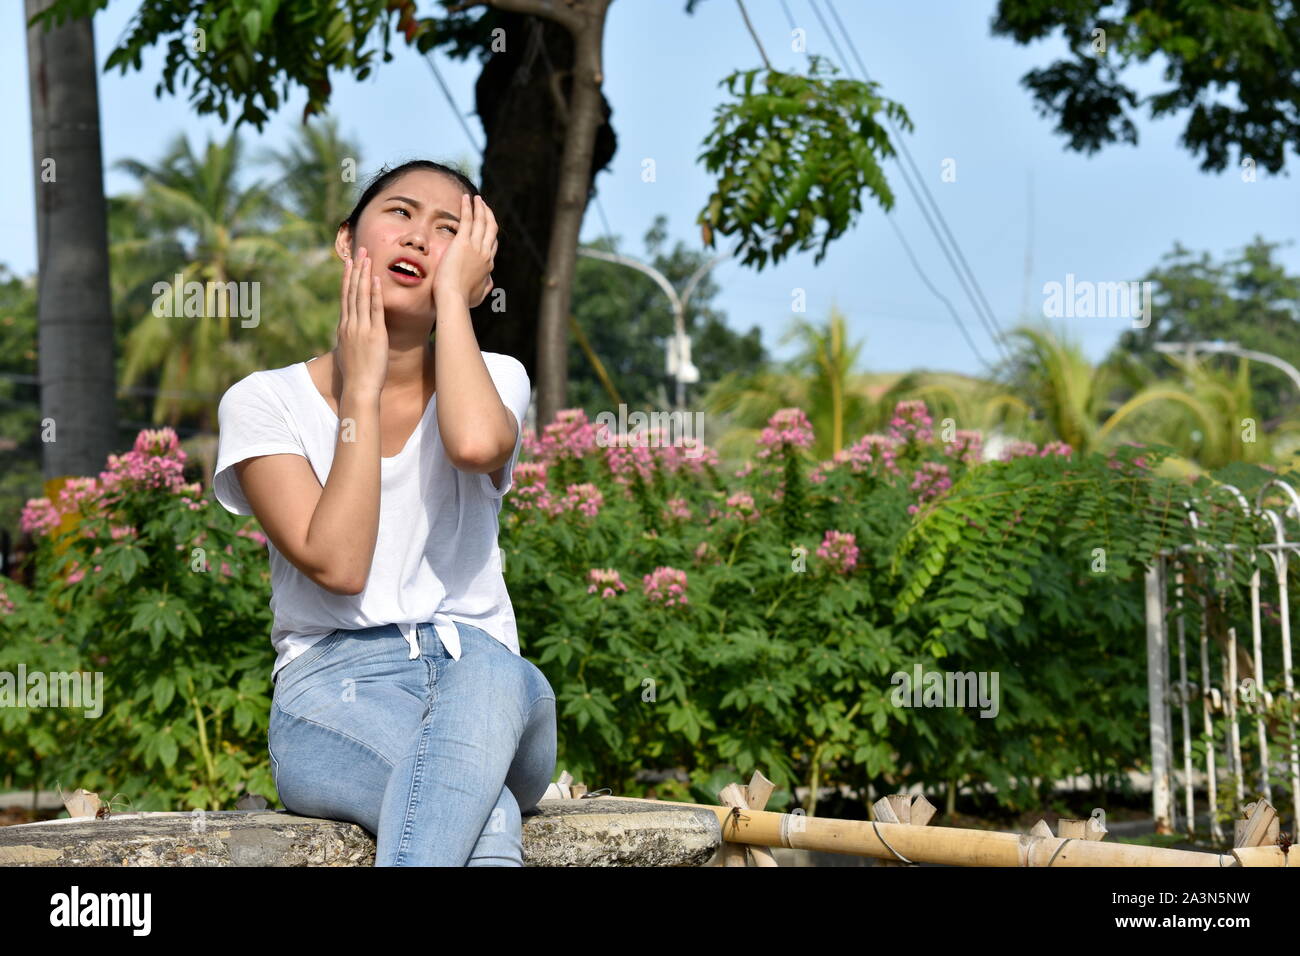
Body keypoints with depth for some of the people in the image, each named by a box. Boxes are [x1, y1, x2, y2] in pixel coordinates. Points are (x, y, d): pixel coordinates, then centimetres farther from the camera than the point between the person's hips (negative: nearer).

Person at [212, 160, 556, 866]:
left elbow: (475, 443, -18)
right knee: (487, 821, -37)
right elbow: (337, 563, -10)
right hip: (334, 689, -2)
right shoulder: (263, 402, 6)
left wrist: (451, 292, -5)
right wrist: (363, 386, -5)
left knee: (489, 676, -39)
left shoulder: (493, 378, 11)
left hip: (480, 674, 2)